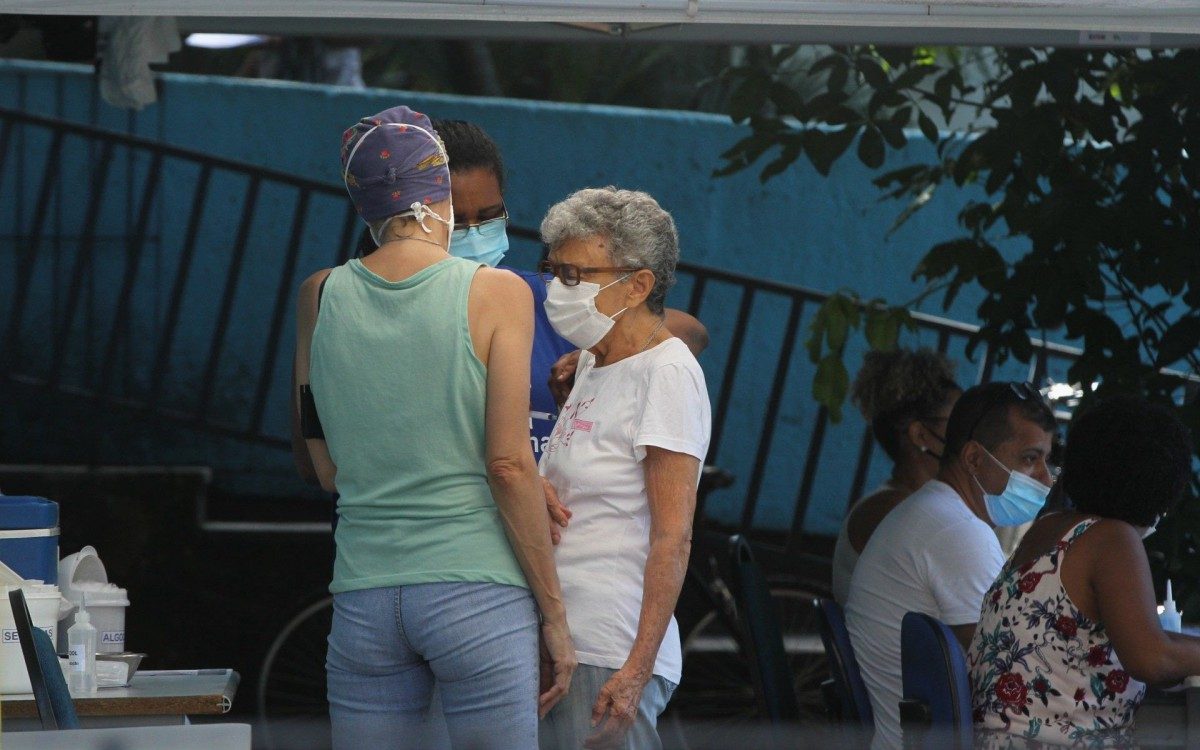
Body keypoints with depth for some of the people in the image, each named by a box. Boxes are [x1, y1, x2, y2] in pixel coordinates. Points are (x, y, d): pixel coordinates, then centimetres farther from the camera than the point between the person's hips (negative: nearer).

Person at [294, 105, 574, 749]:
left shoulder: (320, 296, 7)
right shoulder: (497, 294, -4)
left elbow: (328, 470, 12)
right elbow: (509, 466, -9)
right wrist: (553, 614, -3)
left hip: (364, 595, 4)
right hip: (478, 590, -4)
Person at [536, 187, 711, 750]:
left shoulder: (667, 372, -9)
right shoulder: (592, 367, 18)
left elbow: (673, 538, -15)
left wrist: (638, 669, -20)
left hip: (611, 658, -8)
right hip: (557, 641, 8)